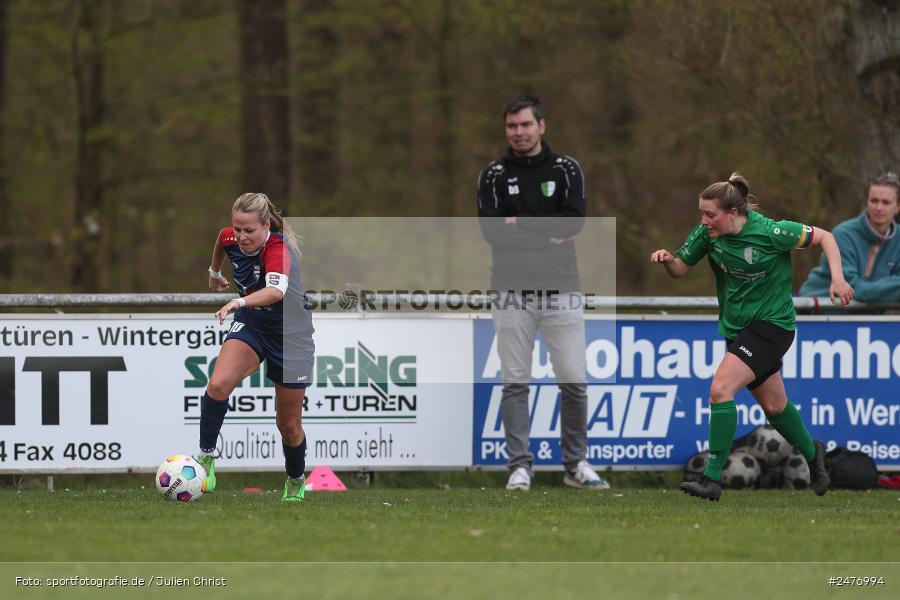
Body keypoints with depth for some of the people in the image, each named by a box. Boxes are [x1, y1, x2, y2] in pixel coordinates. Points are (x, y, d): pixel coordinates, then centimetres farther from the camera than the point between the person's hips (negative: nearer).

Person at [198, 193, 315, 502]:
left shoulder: (279, 250, -33)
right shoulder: (230, 238, -14)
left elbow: (276, 291, -54)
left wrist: (239, 302, -70)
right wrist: (214, 273, 30)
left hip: (291, 336, -4)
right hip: (250, 326, 4)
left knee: (288, 423, 8)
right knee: (218, 384, -27)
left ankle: (296, 481, 35)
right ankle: (206, 458, -17)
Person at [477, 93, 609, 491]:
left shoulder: (566, 170, 5)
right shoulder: (494, 175, 4)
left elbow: (575, 221, -11)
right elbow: (492, 230, -10)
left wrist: (521, 225, -12)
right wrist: (547, 232, -12)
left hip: (560, 291, 0)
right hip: (512, 291, 0)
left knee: (574, 382, 1)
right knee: (515, 384, 0)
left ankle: (575, 464, 13)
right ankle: (520, 467, 4)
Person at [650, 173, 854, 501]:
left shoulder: (769, 232, -22)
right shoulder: (707, 233, -8)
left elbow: (824, 237, -11)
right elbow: (681, 268, 2)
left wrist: (837, 279, -22)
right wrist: (667, 259, -21)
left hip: (772, 323, -7)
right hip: (738, 327, 7)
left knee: (720, 389, -22)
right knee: (774, 405, 19)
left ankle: (712, 478, -20)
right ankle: (812, 453, 48)